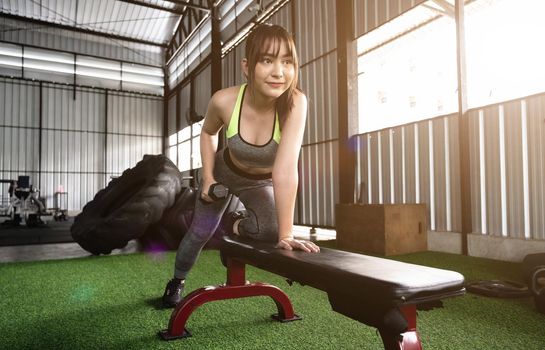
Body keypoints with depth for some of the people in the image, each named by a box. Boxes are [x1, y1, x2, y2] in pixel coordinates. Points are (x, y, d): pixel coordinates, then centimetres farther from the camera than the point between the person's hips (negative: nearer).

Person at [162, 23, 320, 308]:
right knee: (200, 233, 8)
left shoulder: (295, 103, -36)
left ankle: (236, 225, 15)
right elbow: (208, 132, -5)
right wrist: (207, 177, -12)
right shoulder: (224, 101, -30)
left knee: (269, 230, -24)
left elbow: (286, 170, -42)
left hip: (261, 183, 0)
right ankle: (177, 281, 42)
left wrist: (285, 235, -43)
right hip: (225, 172, 1)